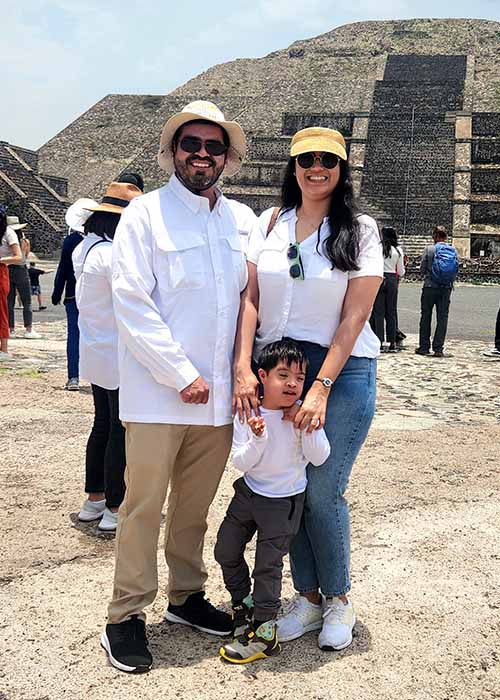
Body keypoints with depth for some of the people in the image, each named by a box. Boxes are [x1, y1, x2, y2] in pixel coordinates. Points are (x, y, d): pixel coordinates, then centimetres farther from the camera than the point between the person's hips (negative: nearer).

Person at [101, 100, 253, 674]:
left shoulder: (237, 220, 11)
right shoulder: (145, 214, -4)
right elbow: (130, 303, -11)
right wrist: (182, 375, -14)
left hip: (217, 393, 5)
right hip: (158, 394, -4)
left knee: (194, 506, 15)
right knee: (143, 507, 3)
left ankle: (185, 597, 31)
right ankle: (126, 617, 17)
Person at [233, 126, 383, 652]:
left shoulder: (359, 230, -1)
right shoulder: (269, 224, 7)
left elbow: (354, 316, -8)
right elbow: (249, 298, 1)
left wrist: (321, 389, -15)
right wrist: (242, 367, -13)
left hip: (342, 371, -3)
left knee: (322, 492, -3)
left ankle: (338, 600, 20)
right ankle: (307, 596, 24)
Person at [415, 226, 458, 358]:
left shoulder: (429, 249, -7)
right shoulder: (453, 251, 2)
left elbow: (422, 270, -3)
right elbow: (456, 271, 7)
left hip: (430, 286, -2)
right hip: (447, 288, 2)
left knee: (426, 317, 8)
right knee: (442, 318, 6)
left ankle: (424, 347, 10)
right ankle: (438, 349, 4)